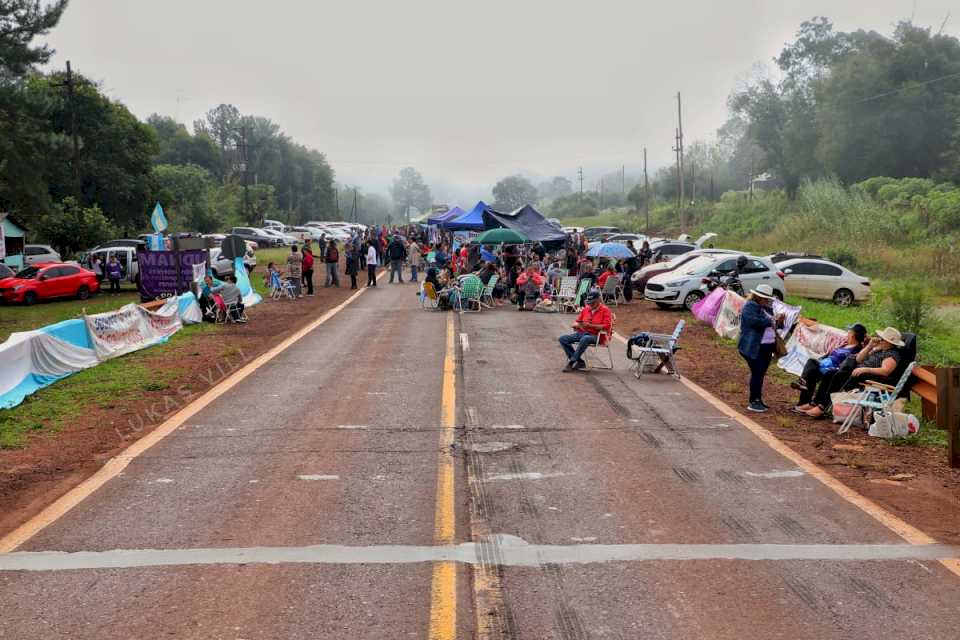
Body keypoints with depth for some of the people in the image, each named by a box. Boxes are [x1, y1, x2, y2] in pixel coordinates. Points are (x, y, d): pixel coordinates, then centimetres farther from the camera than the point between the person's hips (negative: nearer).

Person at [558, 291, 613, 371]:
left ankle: (571, 363, -33)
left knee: (585, 339, -41)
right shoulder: (586, 309, 17)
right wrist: (578, 325, -4)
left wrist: (591, 325, -17)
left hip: (596, 336, -7)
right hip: (581, 333, 7)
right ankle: (580, 362, -16)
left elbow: (607, 326, -13)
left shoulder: (605, 310, -1)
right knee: (563, 339, -13)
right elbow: (576, 322, 22)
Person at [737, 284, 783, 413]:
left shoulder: (766, 308, 17)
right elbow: (753, 321, -26)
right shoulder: (750, 306, -10)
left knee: (761, 373, 12)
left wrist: (777, 321, 1)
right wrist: (771, 321, -18)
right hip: (754, 348, -8)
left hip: (767, 346, 8)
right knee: (757, 373, -9)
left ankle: (758, 400, 20)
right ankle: (754, 402, -4)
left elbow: (770, 325, 23)